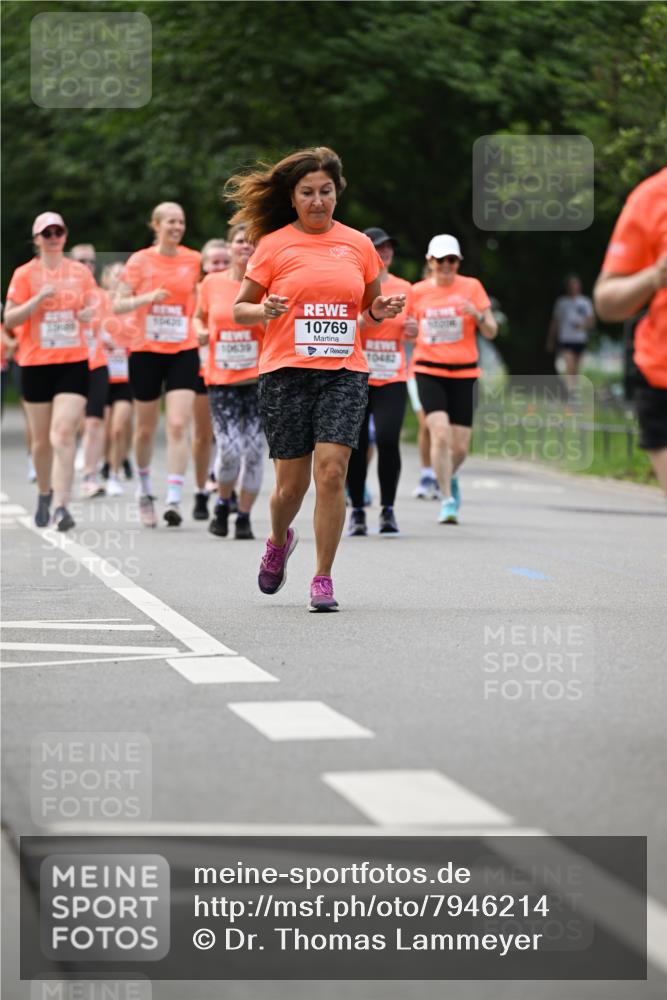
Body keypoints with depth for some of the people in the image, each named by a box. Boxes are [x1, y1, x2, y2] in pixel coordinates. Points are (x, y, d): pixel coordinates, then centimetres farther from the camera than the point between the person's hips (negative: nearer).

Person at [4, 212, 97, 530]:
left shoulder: (81, 272, 6)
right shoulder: (25, 274, 1)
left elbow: (92, 307, 20)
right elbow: (9, 320, -4)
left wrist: (89, 312, -3)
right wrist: (39, 298, -16)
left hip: (74, 362, 0)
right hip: (36, 364, 0)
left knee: (64, 433, -15)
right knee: (42, 440, 8)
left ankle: (61, 505, -20)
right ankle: (44, 494, 33)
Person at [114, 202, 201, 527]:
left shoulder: (194, 260, 3)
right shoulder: (140, 261, -2)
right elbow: (118, 304, -4)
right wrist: (147, 297, -20)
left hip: (183, 351, 0)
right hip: (146, 351, 0)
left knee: (178, 426, -14)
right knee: (146, 428, 10)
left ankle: (174, 500, -17)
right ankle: (145, 491, 31)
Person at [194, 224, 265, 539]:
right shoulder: (212, 283, 4)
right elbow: (200, 315, 21)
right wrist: (200, 331, 0)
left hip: (258, 377, 0)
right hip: (221, 379, 0)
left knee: (254, 449, -1)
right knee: (228, 450, -10)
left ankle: (244, 516, 13)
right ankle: (223, 504, 18)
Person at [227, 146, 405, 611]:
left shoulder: (358, 244, 9)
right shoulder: (273, 245, 2)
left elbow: (370, 307, 21)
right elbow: (240, 310, 6)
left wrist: (382, 309, -2)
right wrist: (265, 310, -15)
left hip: (344, 372, 1)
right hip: (286, 372, -1)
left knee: (331, 470, -14)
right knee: (292, 482, 1)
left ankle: (323, 578, -5)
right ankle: (279, 541, 36)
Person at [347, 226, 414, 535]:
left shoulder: (404, 289, 11)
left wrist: (412, 330, 1)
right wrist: (363, 319, -19)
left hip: (392, 379, 2)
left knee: (388, 440, -13)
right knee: (356, 445, -1)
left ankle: (388, 510, -1)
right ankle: (357, 511, 11)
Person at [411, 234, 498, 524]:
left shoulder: (471, 287, 2)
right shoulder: (418, 291, 5)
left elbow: (491, 332, 1)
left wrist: (477, 315, -19)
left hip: (464, 372, 0)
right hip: (429, 371, 0)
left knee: (460, 446, 1)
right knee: (440, 433, -20)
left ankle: (450, 476, 36)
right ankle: (448, 499, -11)